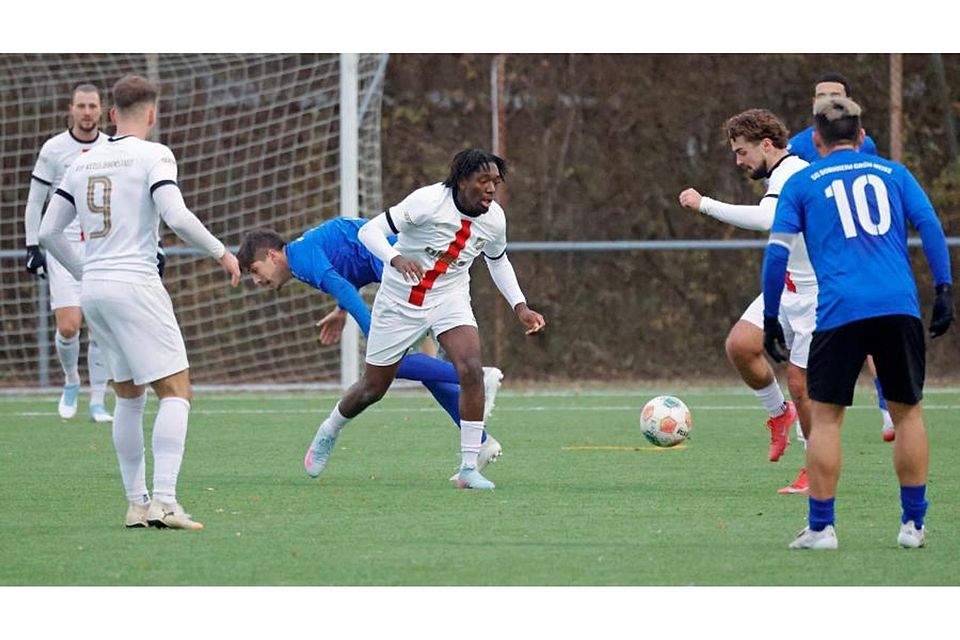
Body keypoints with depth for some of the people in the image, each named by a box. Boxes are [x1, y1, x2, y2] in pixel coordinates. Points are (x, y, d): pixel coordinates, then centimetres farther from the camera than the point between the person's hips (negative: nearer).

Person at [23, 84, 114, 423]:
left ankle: (97, 402, 6)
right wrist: (32, 246, 0)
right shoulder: (53, 149, 0)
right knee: (68, 326, -12)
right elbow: (34, 202, 5)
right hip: (64, 248, -2)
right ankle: (71, 382, 16)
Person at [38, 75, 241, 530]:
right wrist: (221, 253, -4)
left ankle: (136, 502, 15)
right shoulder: (153, 155, -5)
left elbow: (48, 232, 15)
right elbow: (177, 218, -17)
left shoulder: (83, 163, 14)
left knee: (128, 397, 16)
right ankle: (164, 501, -19)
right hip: (135, 284, -7)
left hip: (93, 289, 7)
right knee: (176, 391, -6)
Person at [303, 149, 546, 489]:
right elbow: (369, 230, -25)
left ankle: (468, 467, -17)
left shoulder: (494, 218, -8)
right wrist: (396, 259, -45)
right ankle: (328, 433, 41)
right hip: (400, 301, -3)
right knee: (373, 388, 8)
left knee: (471, 369, -23)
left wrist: (520, 307, 6)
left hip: (449, 299, 3)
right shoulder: (429, 201, -25)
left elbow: (498, 261, 14)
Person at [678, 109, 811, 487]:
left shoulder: (790, 175, -22)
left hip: (815, 293, -9)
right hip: (786, 287, 9)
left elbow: (765, 219, -41)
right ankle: (779, 414, 13)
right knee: (739, 344, -9)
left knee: (799, 383, -5)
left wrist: (705, 204, -37)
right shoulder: (782, 173, 11)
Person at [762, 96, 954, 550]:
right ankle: (913, 525, 13)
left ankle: (821, 527, 4)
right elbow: (930, 226, 5)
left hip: (840, 311, -2)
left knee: (825, 417, 6)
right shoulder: (892, 173, 18)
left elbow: (777, 252, 7)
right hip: (900, 308, 2)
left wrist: (771, 320, 11)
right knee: (907, 412, 12)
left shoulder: (801, 184, 13)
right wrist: (943, 290, 3)